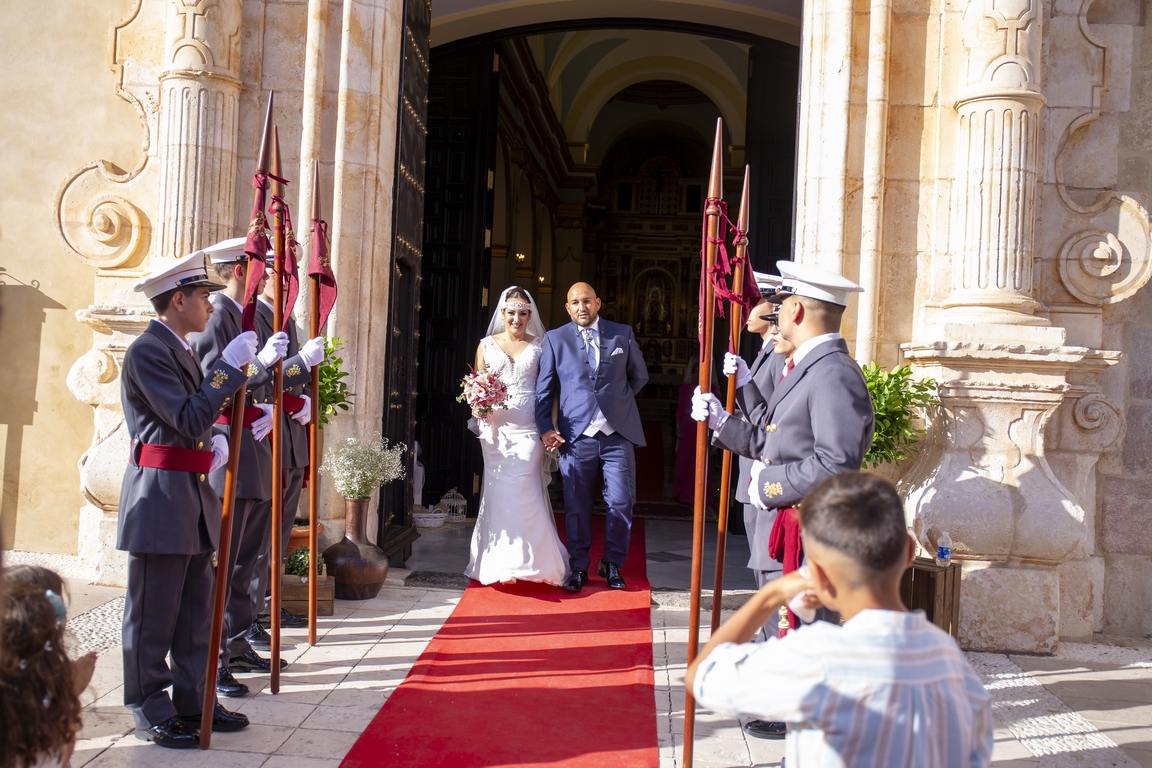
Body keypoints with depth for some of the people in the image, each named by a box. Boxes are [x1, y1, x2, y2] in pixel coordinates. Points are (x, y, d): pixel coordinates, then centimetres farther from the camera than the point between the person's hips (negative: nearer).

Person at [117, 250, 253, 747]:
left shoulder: (180, 349, 16)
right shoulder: (147, 351, -14)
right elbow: (190, 418, -22)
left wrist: (214, 440, 7)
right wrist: (230, 364, -20)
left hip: (192, 498, 10)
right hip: (160, 499, -10)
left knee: (196, 610, 15)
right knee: (154, 615, 2)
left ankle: (192, 702, 26)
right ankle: (150, 712, 14)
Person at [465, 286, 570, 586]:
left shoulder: (539, 346, 6)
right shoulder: (487, 345, 10)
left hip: (528, 429, -2)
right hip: (496, 428, 2)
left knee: (523, 490, -9)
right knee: (498, 492, 1)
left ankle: (529, 561, 2)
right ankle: (497, 562, 9)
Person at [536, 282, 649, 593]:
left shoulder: (623, 334, 8)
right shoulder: (555, 339, 7)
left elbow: (639, 376, 19)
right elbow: (544, 388, 7)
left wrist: (618, 400, 10)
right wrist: (545, 427, -1)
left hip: (618, 434, 1)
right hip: (576, 436, 0)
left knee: (621, 503, 1)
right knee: (577, 507, 6)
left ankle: (612, 564, 21)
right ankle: (578, 569, 21)